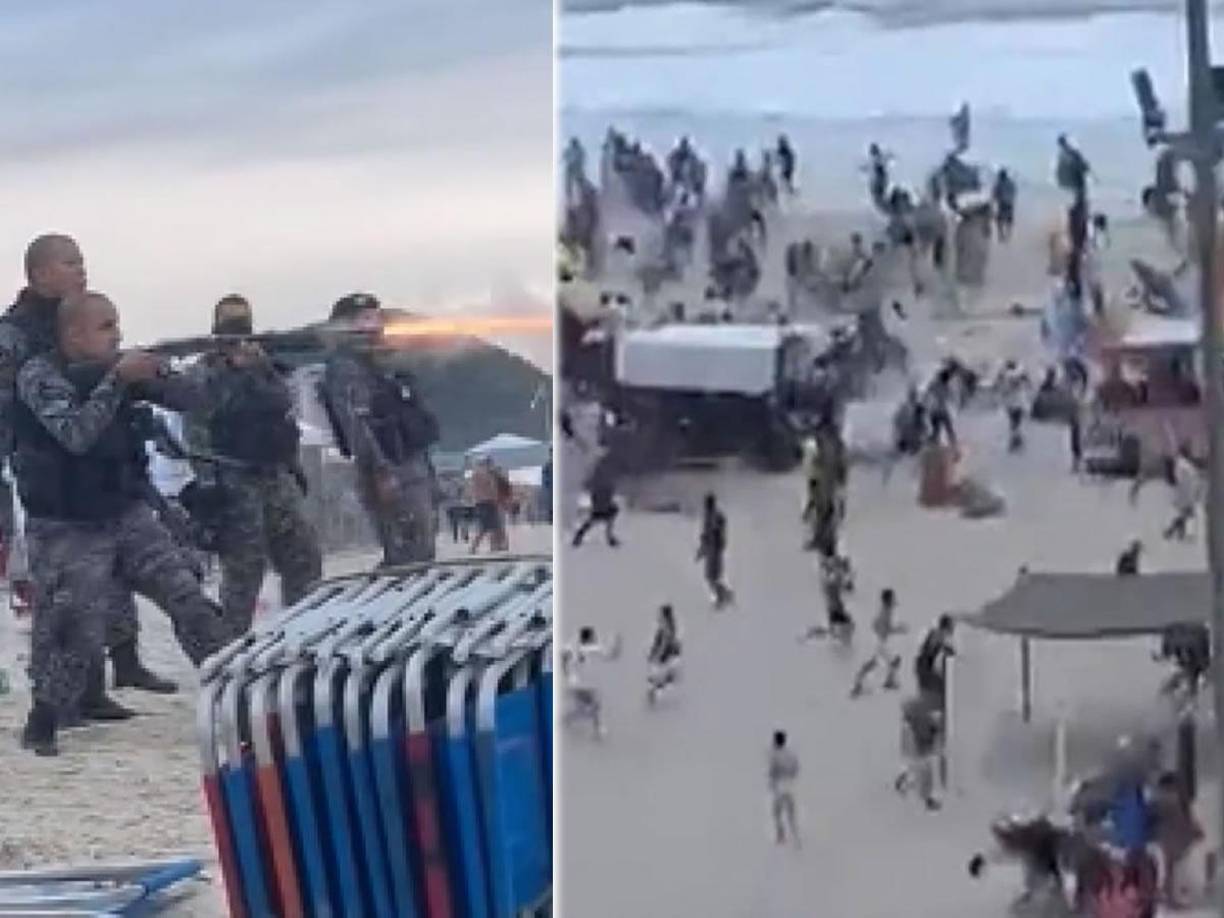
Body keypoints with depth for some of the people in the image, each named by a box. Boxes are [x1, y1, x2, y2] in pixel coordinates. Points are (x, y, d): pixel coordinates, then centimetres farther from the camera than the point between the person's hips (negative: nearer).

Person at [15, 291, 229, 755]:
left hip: (129, 515, 5)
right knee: (76, 634, -9)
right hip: (68, 529, -5)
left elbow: (193, 399, 1)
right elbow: (76, 435, -28)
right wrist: (118, 380, -28)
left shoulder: (117, 368, 3)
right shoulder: (38, 375, -12)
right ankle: (41, 725, 11)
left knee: (191, 600, -3)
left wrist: (157, 375, -18)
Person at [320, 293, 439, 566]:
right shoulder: (343, 368, -10)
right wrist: (381, 472, -27)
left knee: (422, 556, 12)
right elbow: (355, 424, -20)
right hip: (392, 477, -10)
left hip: (413, 470, 10)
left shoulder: (372, 366, 22)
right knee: (412, 557, -15)